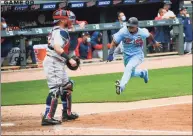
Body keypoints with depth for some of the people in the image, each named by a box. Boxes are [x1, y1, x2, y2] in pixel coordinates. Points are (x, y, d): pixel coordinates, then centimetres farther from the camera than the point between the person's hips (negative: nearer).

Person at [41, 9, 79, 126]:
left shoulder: (56, 31, 16)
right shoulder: (61, 32, -15)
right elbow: (57, 47, -29)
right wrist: (69, 59, -30)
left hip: (58, 64, 11)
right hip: (53, 63, -11)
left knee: (67, 86, 20)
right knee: (55, 90, -15)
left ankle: (67, 113, 27)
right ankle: (48, 117, -20)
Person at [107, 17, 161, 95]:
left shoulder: (142, 32, -19)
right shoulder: (123, 32, -21)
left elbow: (149, 35, 6)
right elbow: (114, 42, -16)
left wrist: (154, 42, 25)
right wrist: (110, 54, -27)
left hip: (137, 55, -3)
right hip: (127, 56, 4)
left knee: (128, 68, -30)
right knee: (131, 73, 19)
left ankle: (121, 86, -40)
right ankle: (143, 73, 51)